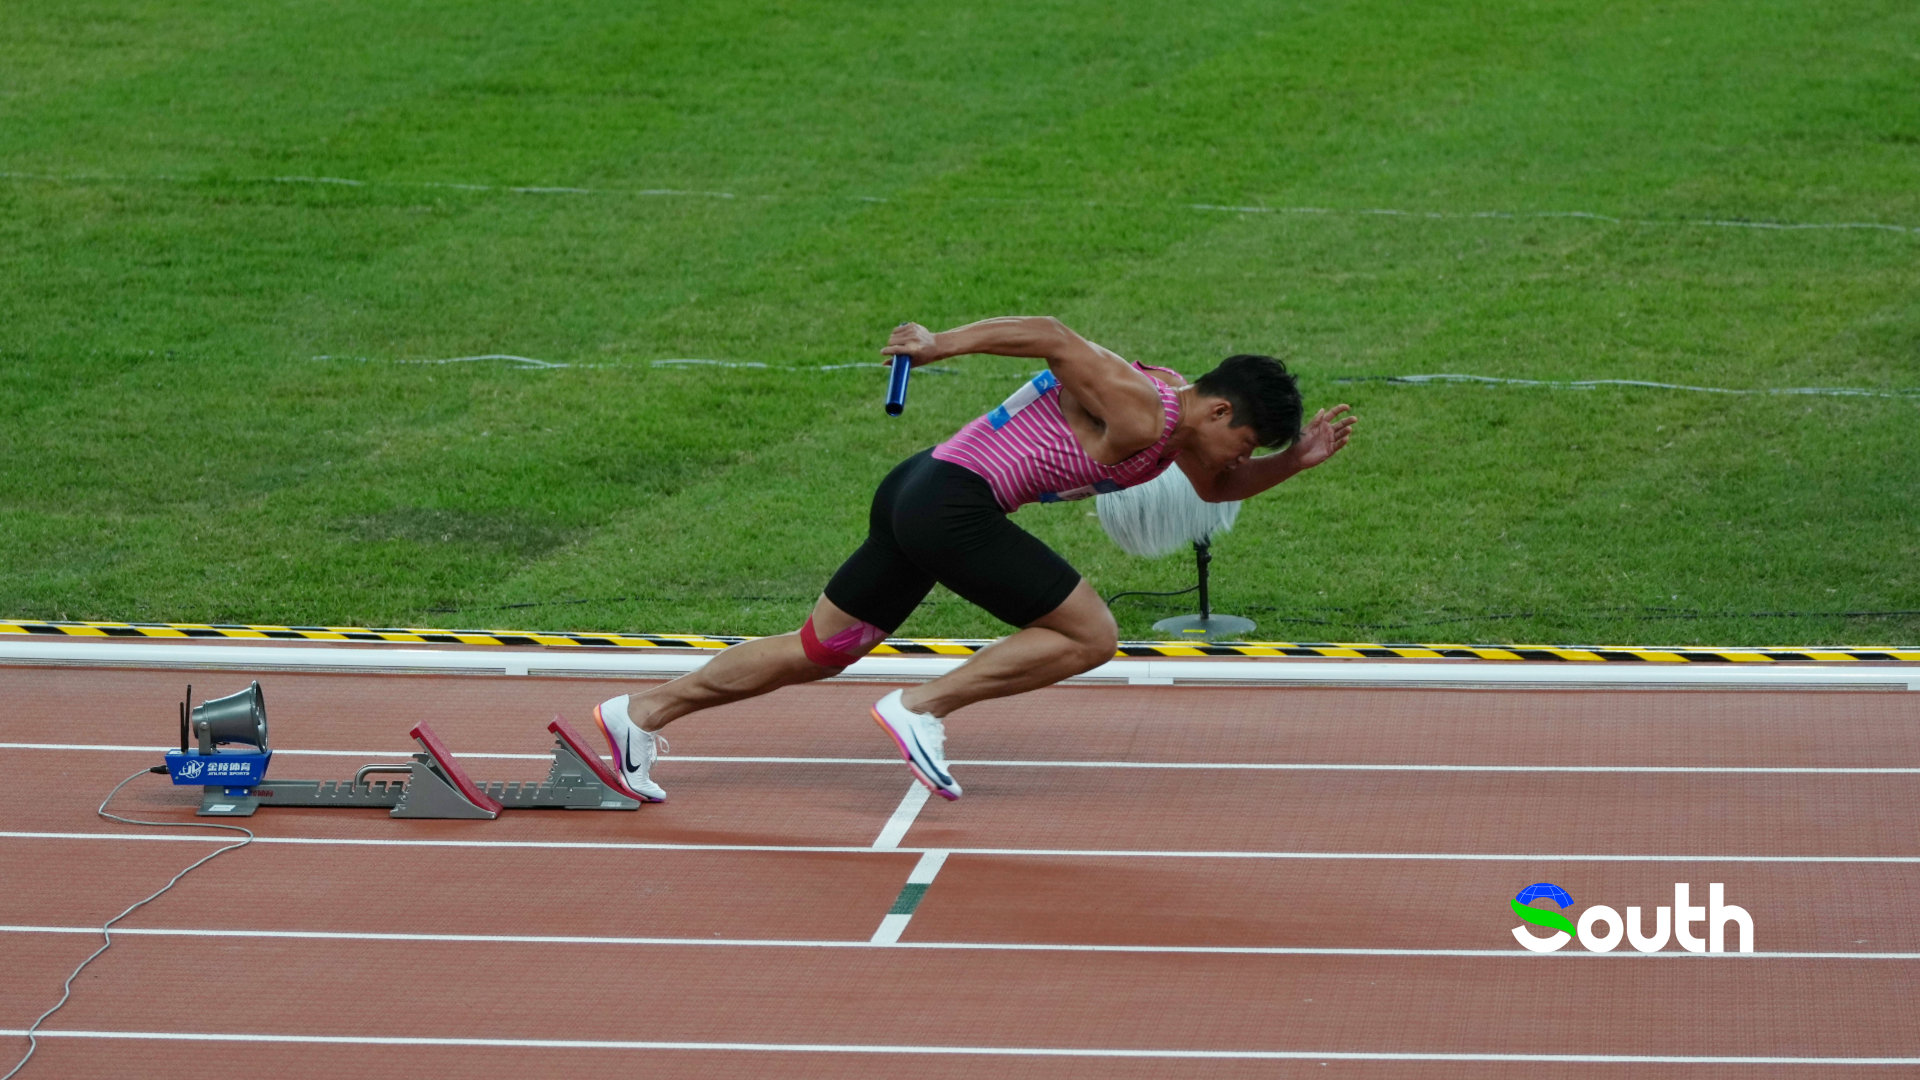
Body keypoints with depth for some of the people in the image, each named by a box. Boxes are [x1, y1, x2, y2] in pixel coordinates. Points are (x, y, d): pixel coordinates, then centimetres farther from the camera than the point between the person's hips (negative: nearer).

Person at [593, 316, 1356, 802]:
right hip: (954, 499, -10)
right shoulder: (1136, 415, -16)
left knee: (818, 650, 14)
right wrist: (942, 346, -17)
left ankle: (641, 714, 15)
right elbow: (1054, 337, -22)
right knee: (1090, 635, -7)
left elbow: (1217, 488, 32)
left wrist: (1294, 461, 15)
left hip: (917, 497, 10)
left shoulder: (1173, 408, 15)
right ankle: (921, 707, -7)